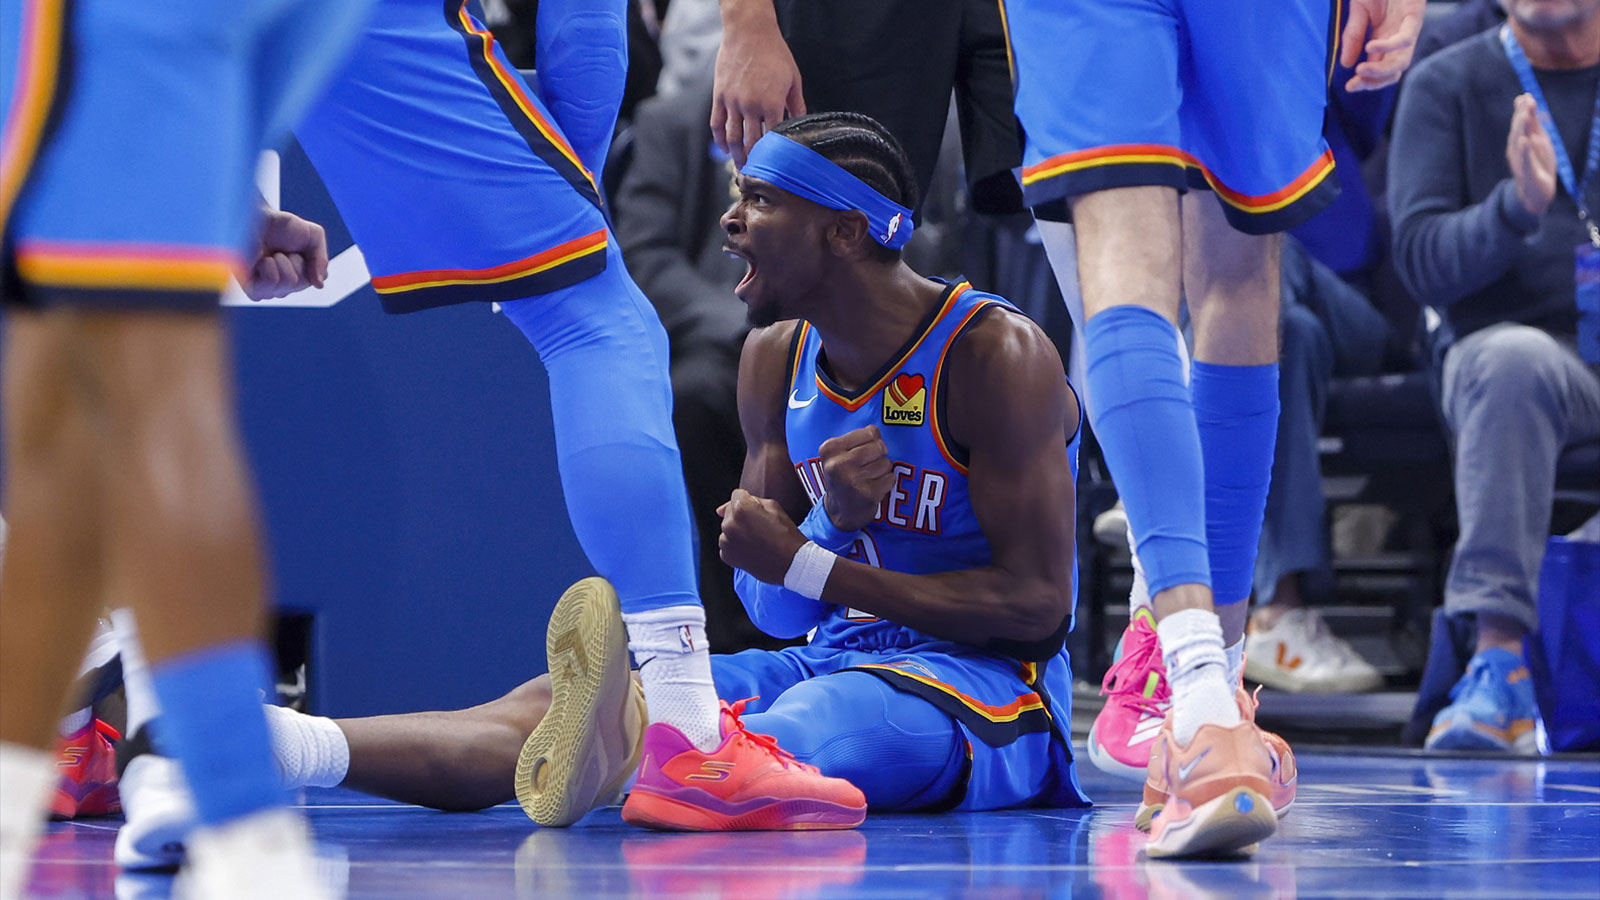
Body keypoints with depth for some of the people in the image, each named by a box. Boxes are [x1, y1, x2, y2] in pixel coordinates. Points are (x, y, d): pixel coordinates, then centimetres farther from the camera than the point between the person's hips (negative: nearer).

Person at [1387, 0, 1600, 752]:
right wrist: (1519, 205, -21)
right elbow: (1422, 259, -3)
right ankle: (1498, 657, -41)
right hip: (1503, 340, -1)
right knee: (1514, 358, -36)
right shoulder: (1446, 86, 8)